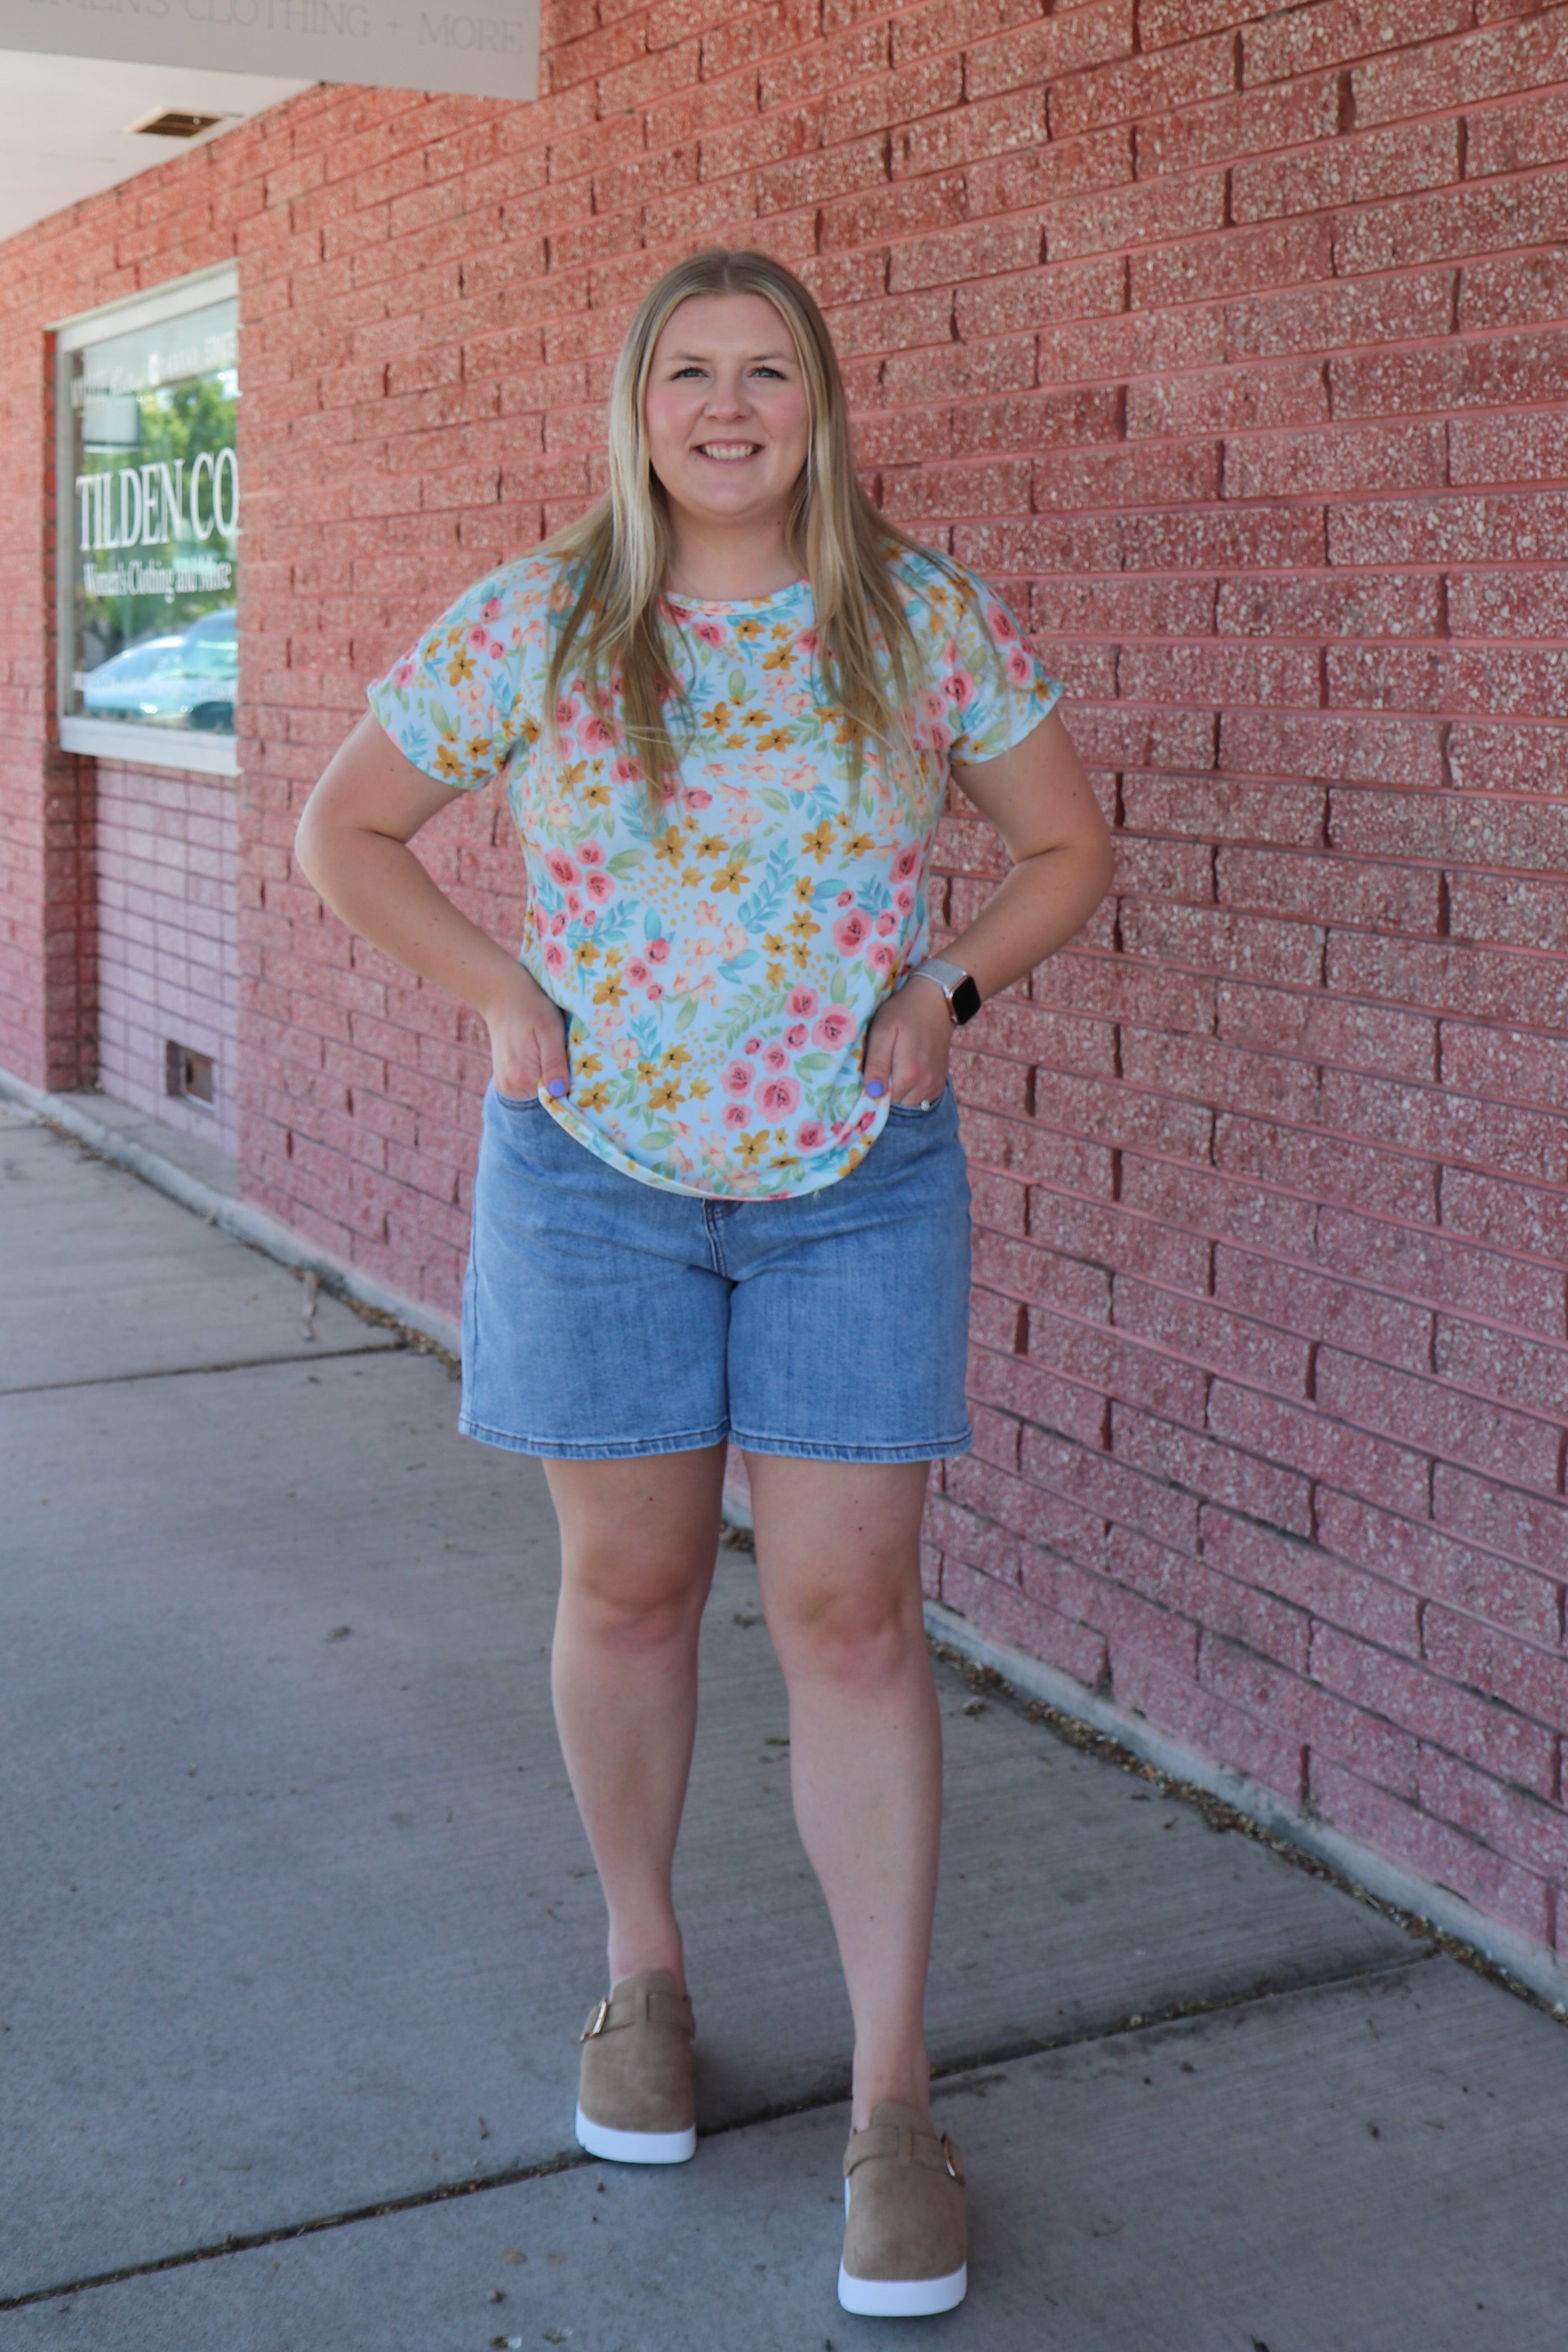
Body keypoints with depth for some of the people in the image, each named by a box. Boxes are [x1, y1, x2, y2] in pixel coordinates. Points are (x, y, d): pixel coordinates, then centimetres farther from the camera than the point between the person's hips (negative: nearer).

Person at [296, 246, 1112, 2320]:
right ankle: (644, 1967, 34)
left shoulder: (923, 618, -2)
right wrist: (505, 999, -4)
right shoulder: (534, 624, -2)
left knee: (851, 1617, -1)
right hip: (596, 1177, 1)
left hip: (861, 1186, 0)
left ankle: (893, 2097, 8)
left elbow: (1069, 849, 9)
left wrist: (940, 991, -6)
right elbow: (345, 831, 7)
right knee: (630, 1588, 11)